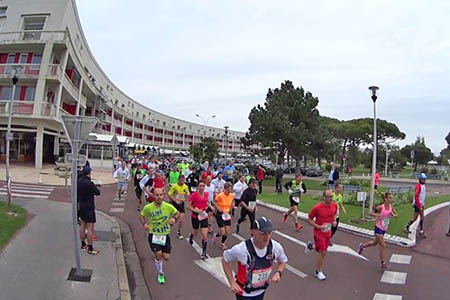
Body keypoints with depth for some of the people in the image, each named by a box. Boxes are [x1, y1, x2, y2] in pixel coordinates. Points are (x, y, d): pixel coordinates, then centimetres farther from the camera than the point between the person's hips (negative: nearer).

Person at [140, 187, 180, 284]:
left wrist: (174, 218, -16)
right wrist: (144, 224, -13)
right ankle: (160, 274, 18)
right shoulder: (148, 207, -13)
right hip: (153, 234, -1)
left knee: (166, 257, 2)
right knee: (158, 255, -11)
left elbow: (177, 213, 6)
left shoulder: (168, 206, -12)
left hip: (165, 234, 2)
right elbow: (142, 216, 7)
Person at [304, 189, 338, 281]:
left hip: (328, 232, 6)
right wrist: (318, 226, -22)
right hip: (319, 232, -6)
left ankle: (310, 245, 44)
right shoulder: (317, 208, -21)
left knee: (322, 251, 15)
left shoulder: (334, 205, -6)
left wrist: (333, 220, -2)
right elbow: (309, 219, -10)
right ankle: (319, 272, 12)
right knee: (323, 252, -7)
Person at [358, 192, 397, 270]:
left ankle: (362, 246, 49)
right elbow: (371, 213, -12)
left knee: (375, 243, 24)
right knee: (383, 246, -7)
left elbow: (395, 214, 8)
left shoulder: (391, 207, -5)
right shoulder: (381, 207, -19)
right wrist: (377, 215, -31)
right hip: (378, 229, -7)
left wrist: (394, 215, -14)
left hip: (384, 229, 7)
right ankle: (383, 264, 4)